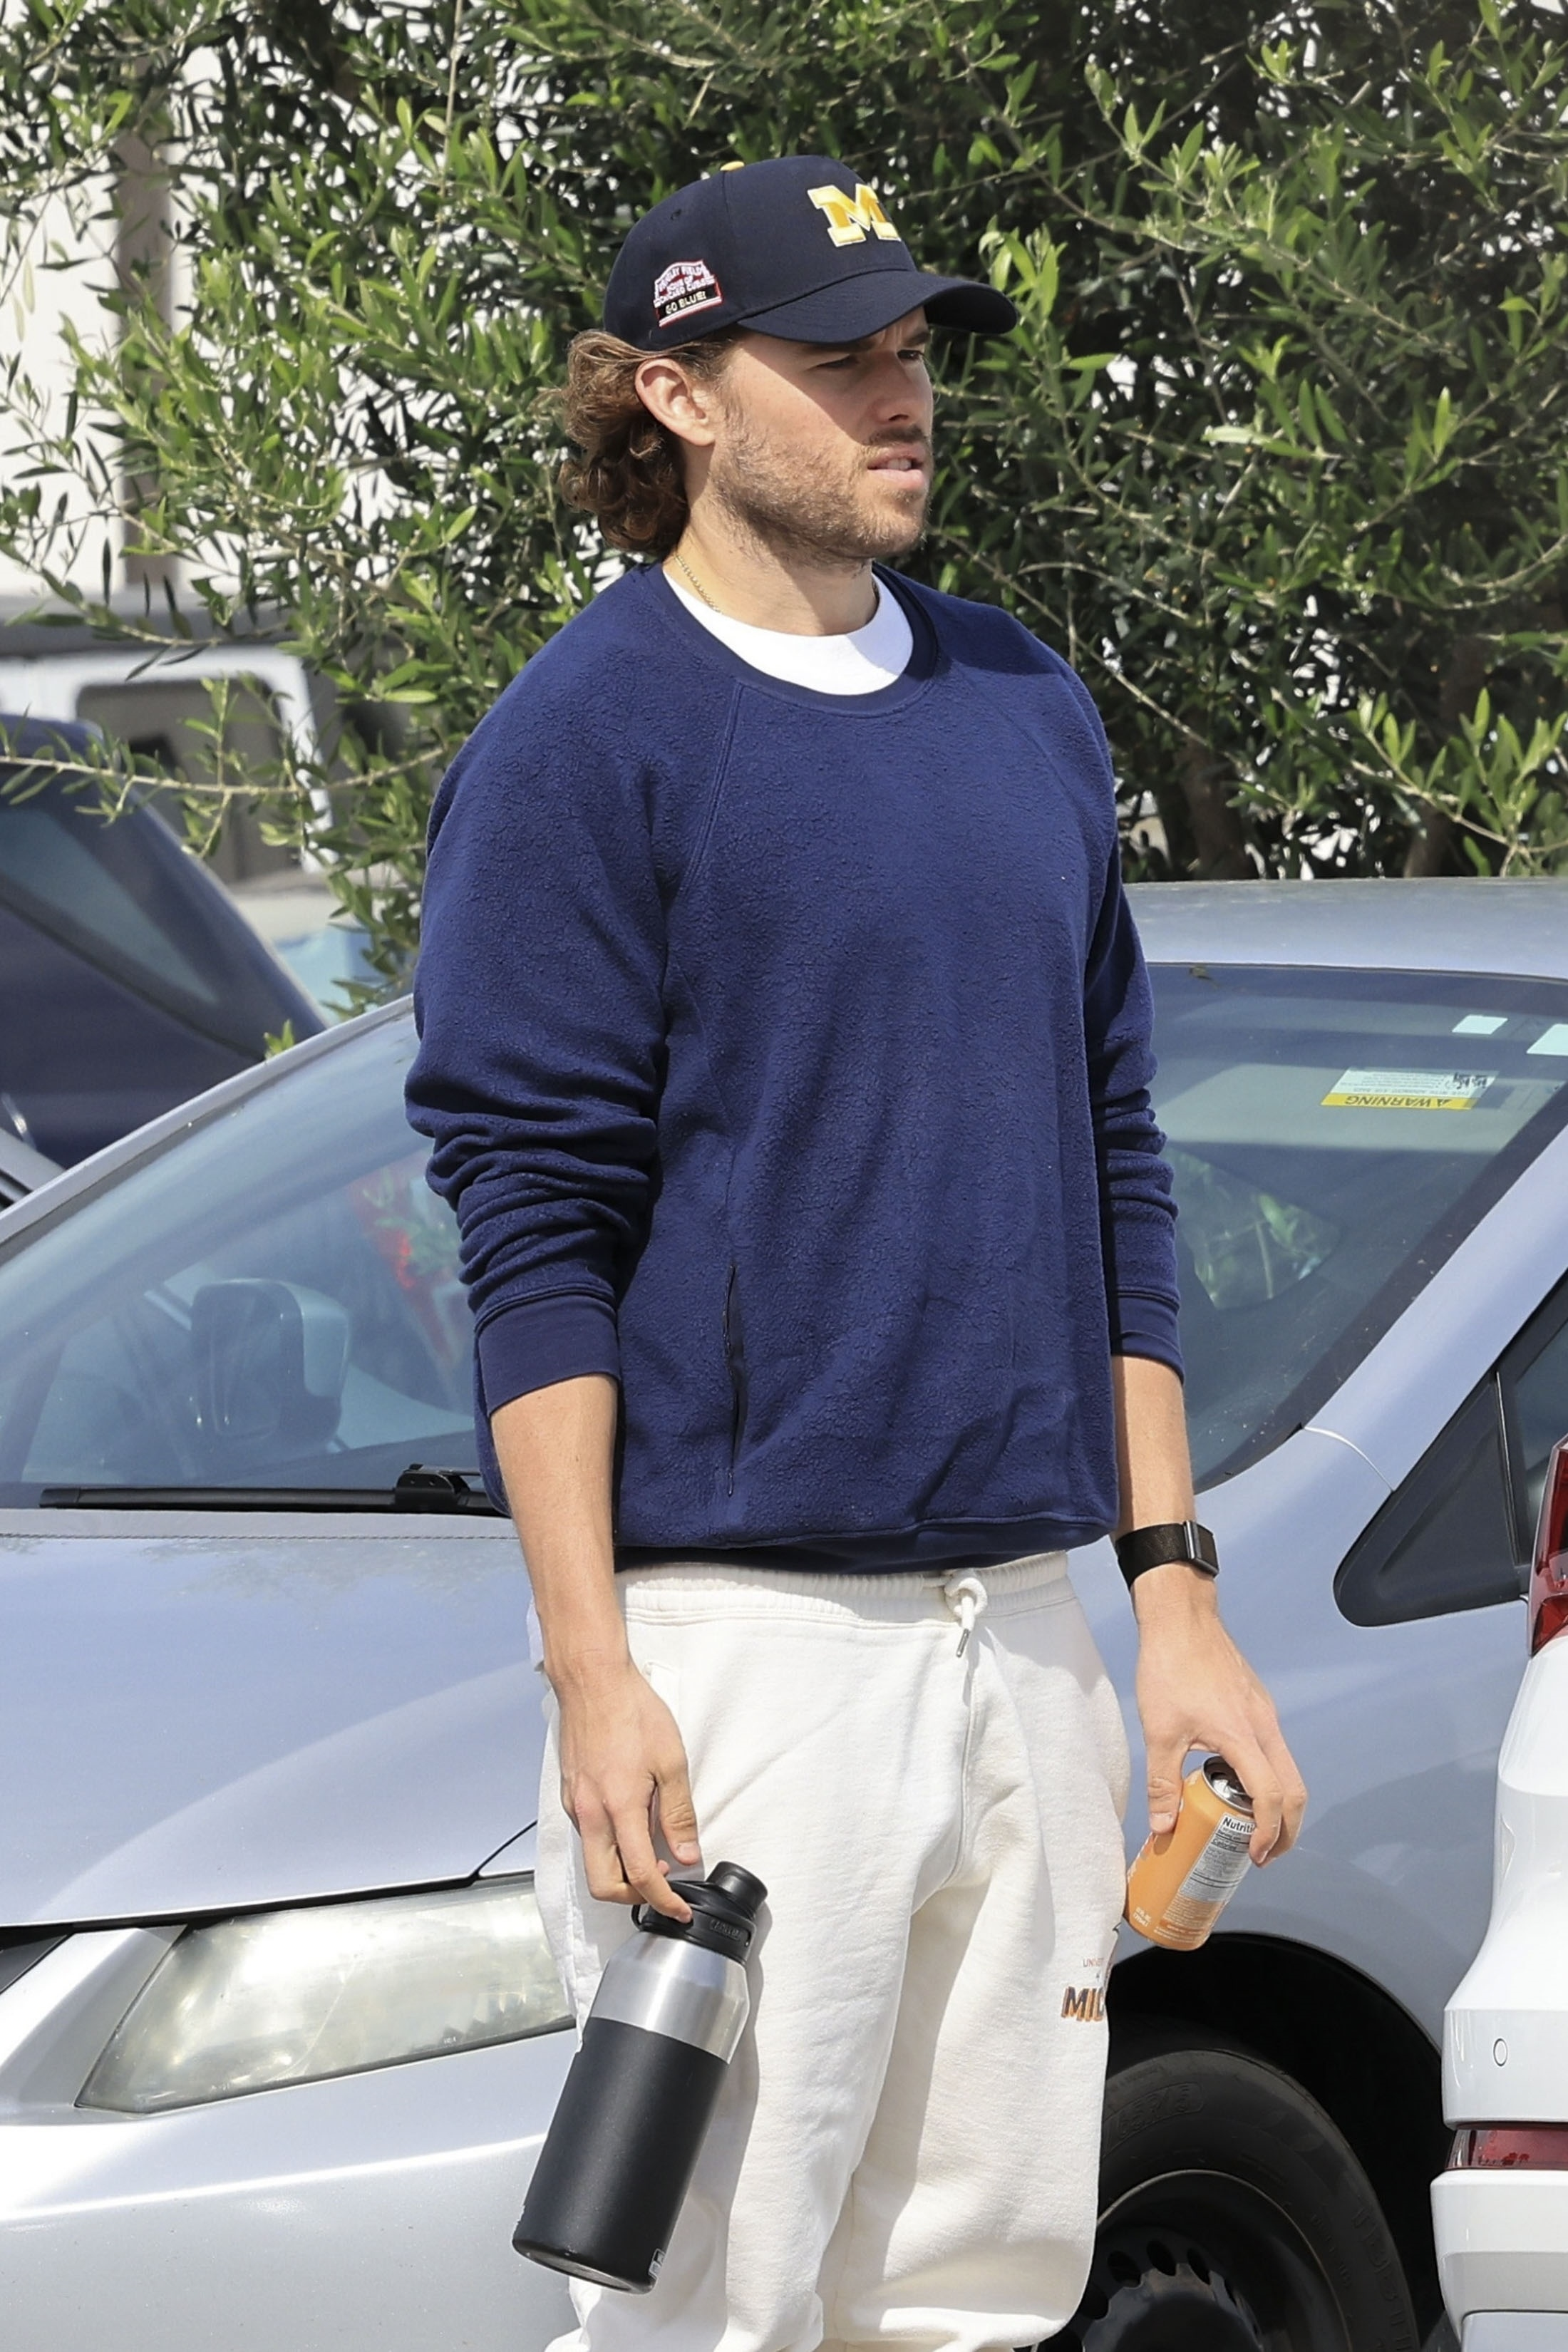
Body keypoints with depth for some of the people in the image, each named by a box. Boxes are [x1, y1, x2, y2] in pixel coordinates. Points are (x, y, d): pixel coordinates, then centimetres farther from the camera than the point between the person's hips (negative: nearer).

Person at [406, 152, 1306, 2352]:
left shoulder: (1026, 707, 14)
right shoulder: (583, 739, -5)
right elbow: (536, 1220, -10)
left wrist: (1176, 1595, 10)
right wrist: (594, 1674, -16)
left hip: (1025, 1628, 6)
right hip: (731, 1630, -6)